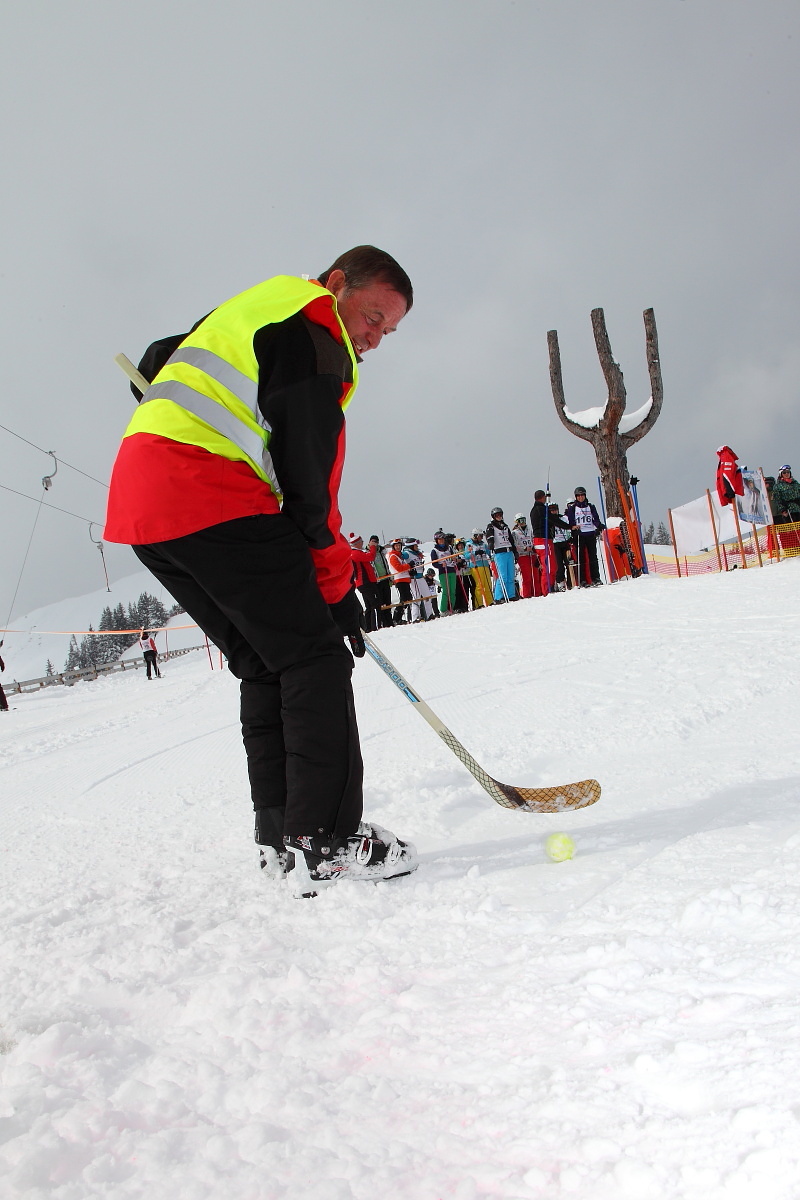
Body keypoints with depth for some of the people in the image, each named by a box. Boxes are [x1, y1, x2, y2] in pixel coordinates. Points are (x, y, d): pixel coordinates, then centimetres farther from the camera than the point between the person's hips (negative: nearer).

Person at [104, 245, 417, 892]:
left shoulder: (251, 307, 27)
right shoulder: (314, 327, -3)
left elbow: (156, 364, 37)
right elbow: (309, 476, -10)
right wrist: (337, 585, -6)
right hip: (211, 503, -10)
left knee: (266, 664, 11)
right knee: (315, 655, -9)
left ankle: (282, 836, 10)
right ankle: (326, 842, -13)